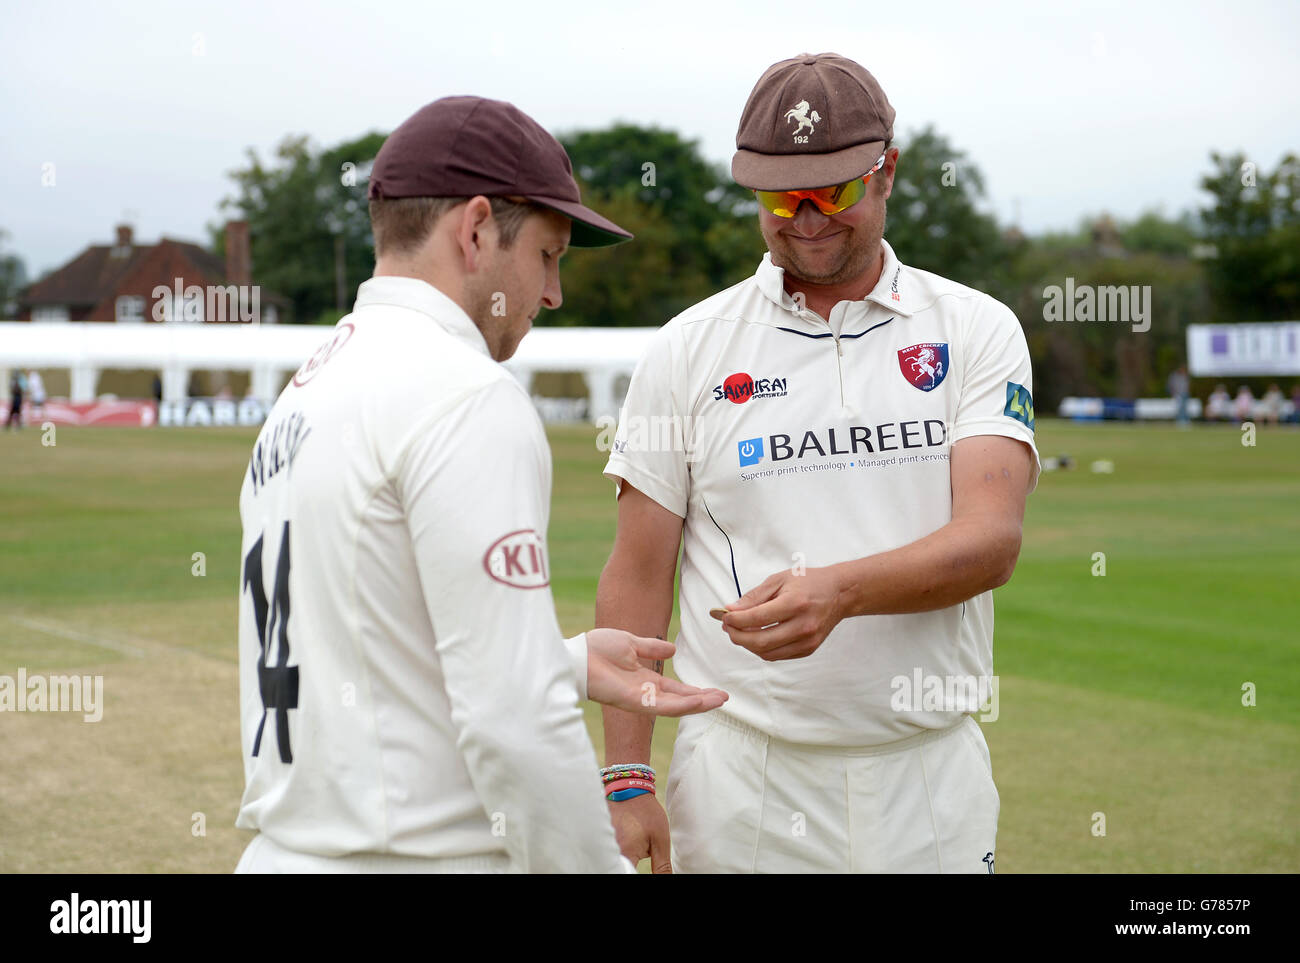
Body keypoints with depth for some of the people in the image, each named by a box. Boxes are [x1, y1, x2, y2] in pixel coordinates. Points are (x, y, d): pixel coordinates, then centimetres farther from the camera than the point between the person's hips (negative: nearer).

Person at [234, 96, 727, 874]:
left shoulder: (301, 399, 14)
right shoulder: (468, 397, -14)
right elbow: (512, 718, -21)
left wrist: (570, 664, 17)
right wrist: (596, 862, -12)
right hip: (419, 855, -9)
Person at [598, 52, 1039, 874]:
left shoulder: (976, 331, 2)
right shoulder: (690, 349, 4)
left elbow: (992, 540, -11)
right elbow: (639, 576, 3)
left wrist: (838, 590, -29)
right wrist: (627, 782, -4)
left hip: (929, 775, 0)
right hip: (741, 773, 0)